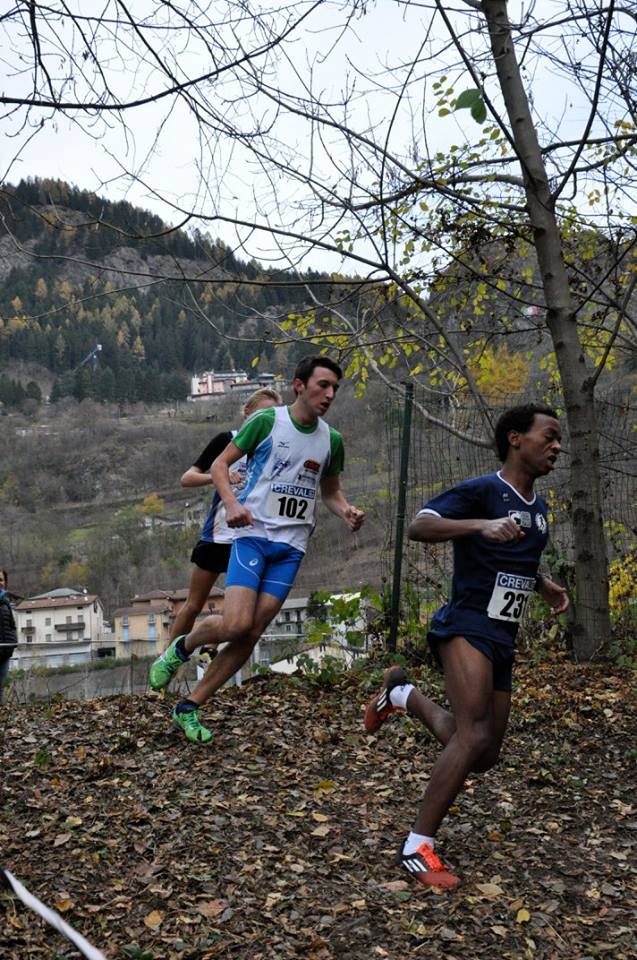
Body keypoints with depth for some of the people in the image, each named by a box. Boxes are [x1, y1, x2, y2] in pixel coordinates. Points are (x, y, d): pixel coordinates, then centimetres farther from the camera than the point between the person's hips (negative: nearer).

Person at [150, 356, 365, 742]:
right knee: (236, 624, -19)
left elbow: (331, 492, 21)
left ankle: (190, 708, 12)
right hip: (254, 535, -4)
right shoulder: (267, 421, -5)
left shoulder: (332, 440, 8)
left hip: (291, 547, 4)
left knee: (252, 634, -1)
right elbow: (220, 464, 0)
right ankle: (181, 648, 14)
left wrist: (347, 512, -1)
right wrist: (233, 504, -17)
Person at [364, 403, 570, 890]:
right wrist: (482, 524, -35)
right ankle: (418, 847, -13)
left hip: (502, 639, 8)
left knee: (482, 756, 13)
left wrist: (544, 586, 14)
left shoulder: (539, 508, 16)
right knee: (475, 735, -24)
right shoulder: (482, 491, -10)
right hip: (466, 626, -8)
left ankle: (404, 695, 36)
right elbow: (419, 526, -22)